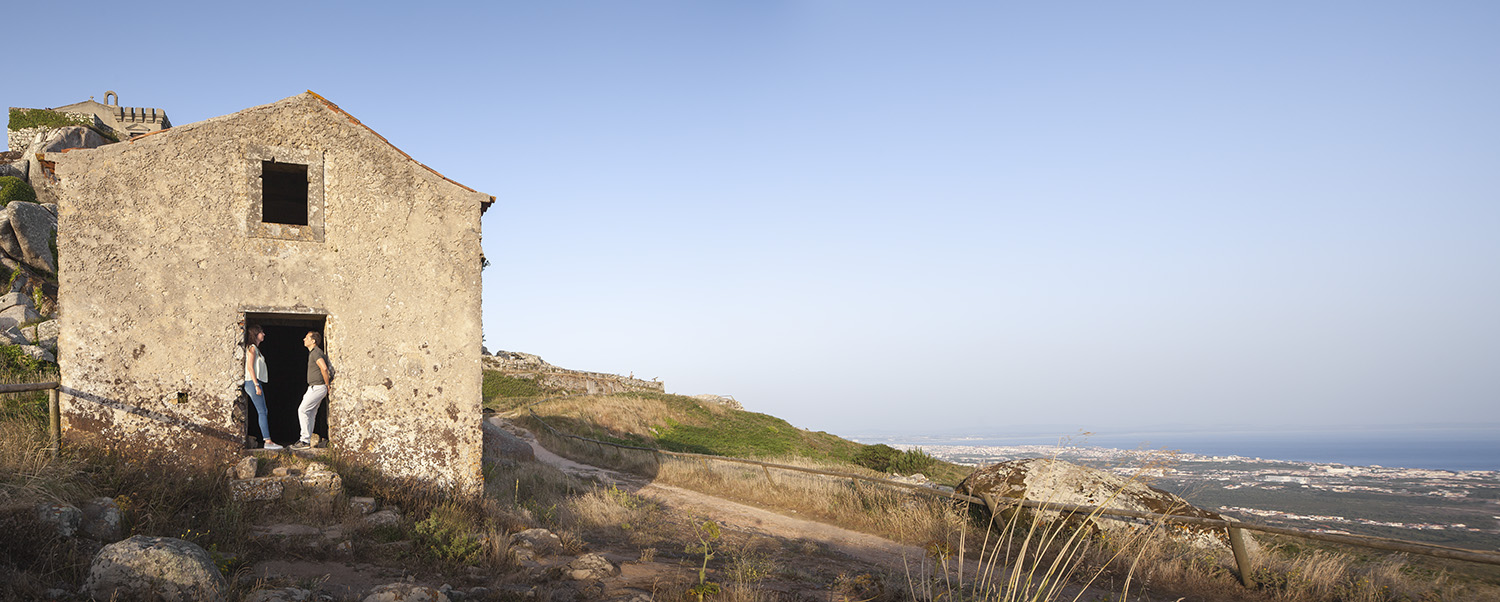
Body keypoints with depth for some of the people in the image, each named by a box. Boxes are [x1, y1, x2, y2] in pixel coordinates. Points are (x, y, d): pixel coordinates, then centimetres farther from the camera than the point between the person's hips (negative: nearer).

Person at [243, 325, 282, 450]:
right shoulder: (252, 348, -7)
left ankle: (267, 441, 6)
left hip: (256, 383, 10)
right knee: (262, 412, -12)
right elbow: (250, 367, -15)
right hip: (253, 382, -10)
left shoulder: (256, 349, 20)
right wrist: (256, 385, -19)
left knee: (263, 412, 6)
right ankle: (268, 441, -14)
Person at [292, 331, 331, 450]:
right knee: (310, 413, 10)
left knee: (302, 410, -10)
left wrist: (327, 384, -18)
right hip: (314, 387, 10)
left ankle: (305, 440, -10)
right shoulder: (313, 352, 18)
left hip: (317, 387, -10)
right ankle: (307, 440, 12)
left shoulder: (316, 352, -15)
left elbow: (324, 368, -27)